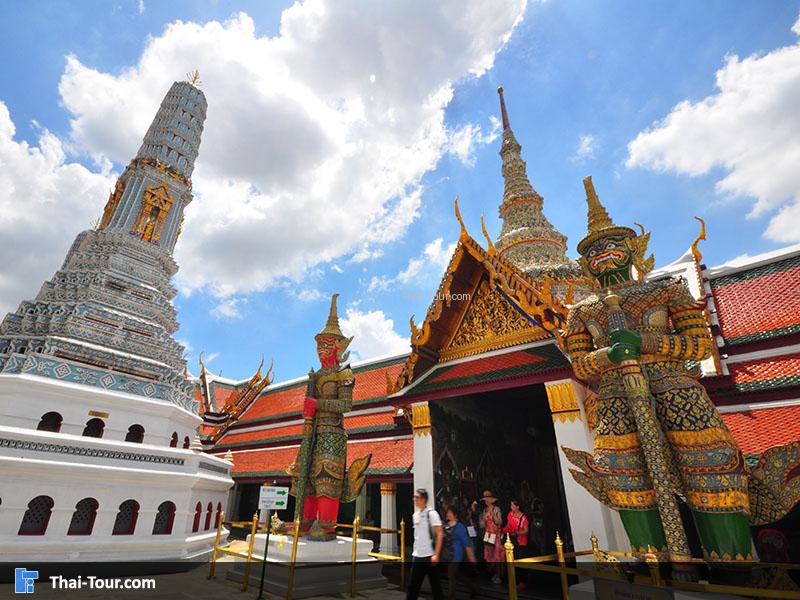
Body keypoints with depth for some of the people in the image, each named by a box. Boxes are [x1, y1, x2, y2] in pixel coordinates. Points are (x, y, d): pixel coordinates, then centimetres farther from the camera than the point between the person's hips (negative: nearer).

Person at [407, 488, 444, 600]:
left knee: (435, 584, 6)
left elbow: (439, 534, -15)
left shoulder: (431, 513, -12)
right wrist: (415, 551, 16)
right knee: (413, 585, 8)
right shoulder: (415, 515, 9)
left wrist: (436, 555, -19)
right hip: (417, 556, 7)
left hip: (430, 556, -7)